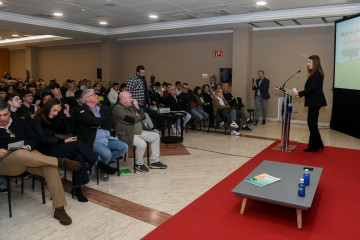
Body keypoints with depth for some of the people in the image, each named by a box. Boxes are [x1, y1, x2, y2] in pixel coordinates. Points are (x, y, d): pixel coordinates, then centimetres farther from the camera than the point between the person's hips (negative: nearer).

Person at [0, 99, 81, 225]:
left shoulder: (20, 122, 20)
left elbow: (34, 139, 18)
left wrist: (28, 147, -5)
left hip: (28, 155, 3)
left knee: (50, 168, -27)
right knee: (19, 154, -41)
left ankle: (59, 209, -23)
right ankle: (61, 161, -28)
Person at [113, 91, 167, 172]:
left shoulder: (131, 106, 14)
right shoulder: (118, 108, -15)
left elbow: (143, 116, 12)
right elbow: (131, 120, -26)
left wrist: (137, 107, -3)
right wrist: (139, 116, -4)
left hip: (139, 132, 10)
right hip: (127, 135, -10)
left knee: (156, 136, 7)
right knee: (142, 144, -32)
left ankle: (154, 161, 12)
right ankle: (138, 164, -4)